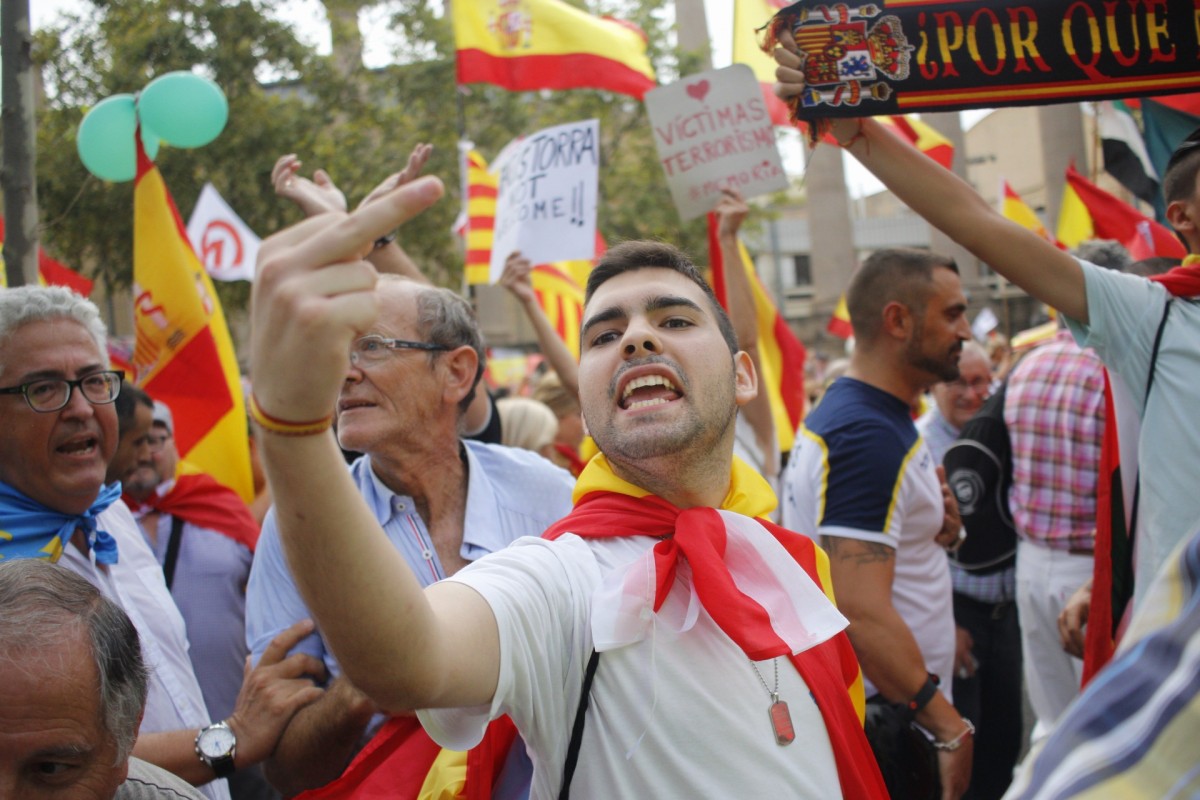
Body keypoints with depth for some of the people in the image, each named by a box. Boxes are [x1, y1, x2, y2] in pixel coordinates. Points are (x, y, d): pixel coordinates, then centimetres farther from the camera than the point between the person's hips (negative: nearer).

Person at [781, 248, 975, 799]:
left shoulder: (844, 416, 10)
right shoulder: (869, 436, -21)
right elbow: (861, 610, -29)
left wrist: (935, 529, 4)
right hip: (883, 727, -10)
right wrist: (950, 726, -24)